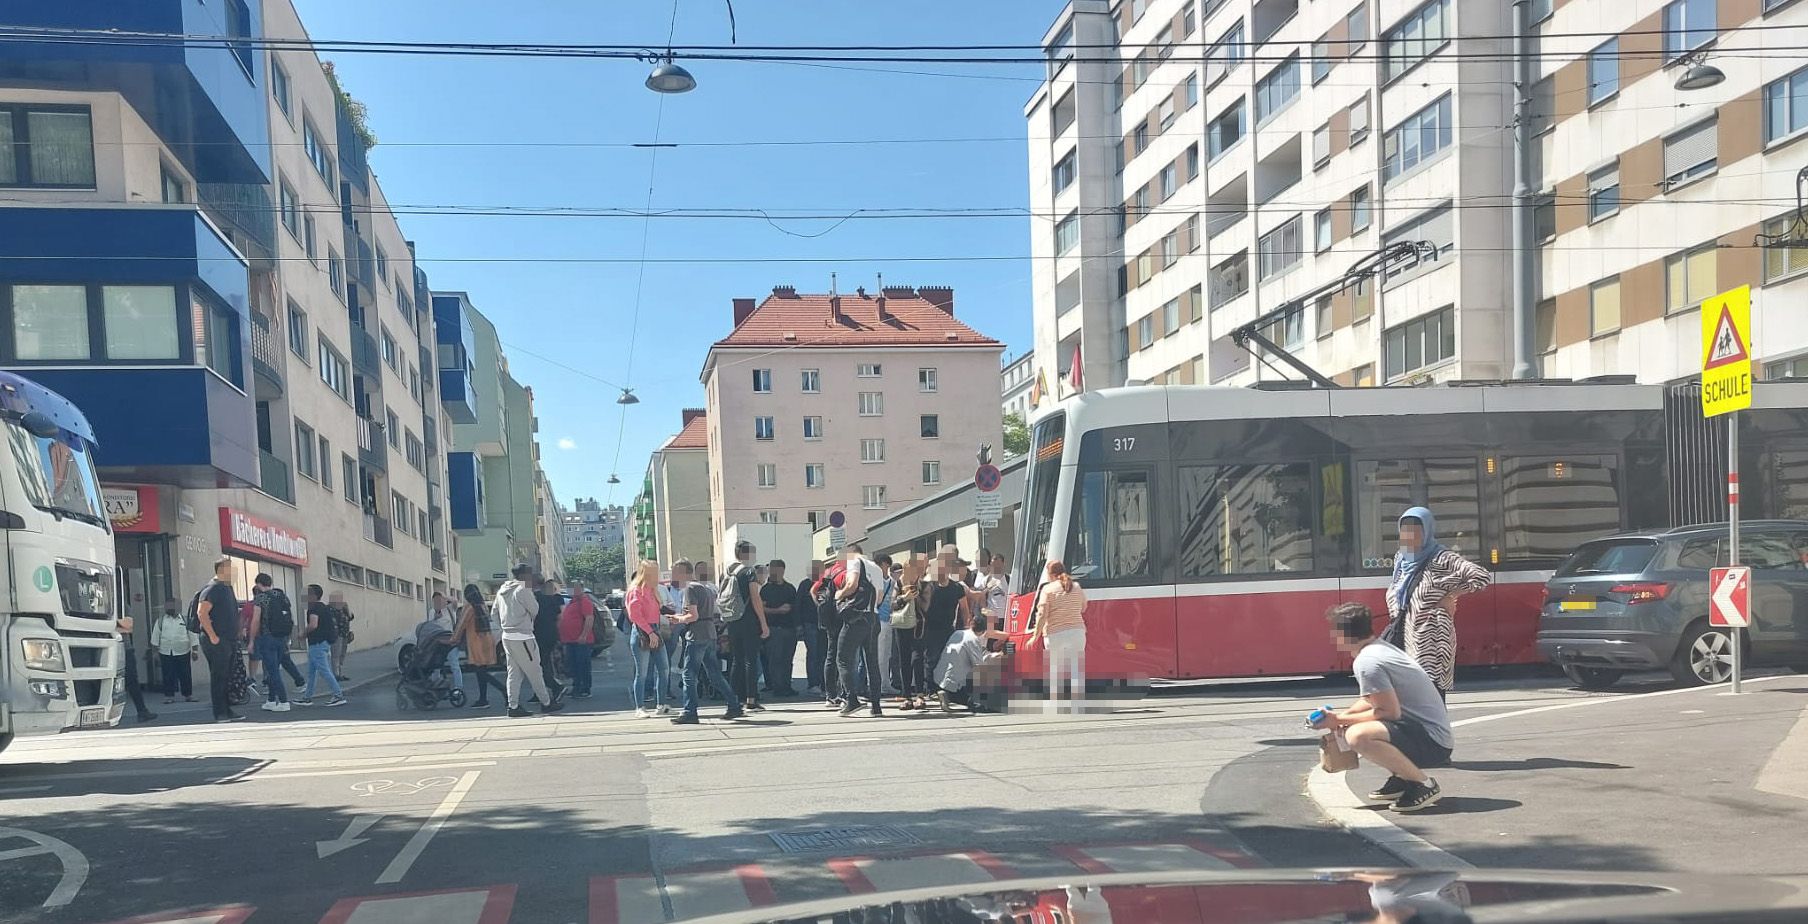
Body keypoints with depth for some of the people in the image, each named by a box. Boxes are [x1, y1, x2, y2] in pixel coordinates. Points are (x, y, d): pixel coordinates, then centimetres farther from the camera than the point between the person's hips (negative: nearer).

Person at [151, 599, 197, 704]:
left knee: (185, 676, 2)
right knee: (168, 676, 0)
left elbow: (193, 635, 5)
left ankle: (188, 696, 9)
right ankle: (169, 696, 7)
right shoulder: (160, 621, 8)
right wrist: (156, 652, 3)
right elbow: (155, 637, 9)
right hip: (166, 653, 0)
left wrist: (195, 650, 0)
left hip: (183, 652, 0)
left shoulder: (185, 620, 6)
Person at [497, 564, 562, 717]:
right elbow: (535, 610, -8)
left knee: (514, 673, 10)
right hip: (522, 637, -8)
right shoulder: (523, 590, -14)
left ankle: (513, 706, 7)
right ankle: (546, 703, 9)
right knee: (534, 672, 1)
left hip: (507, 636, 8)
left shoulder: (502, 591, 12)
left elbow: (496, 613, 17)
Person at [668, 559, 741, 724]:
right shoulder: (705, 586, 16)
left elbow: (693, 616, -19)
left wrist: (679, 619, -1)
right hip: (710, 633, 9)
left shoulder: (690, 588, -11)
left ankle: (689, 713, -4)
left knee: (689, 675, -4)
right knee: (714, 674, 12)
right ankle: (734, 707, 13)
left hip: (697, 636, -9)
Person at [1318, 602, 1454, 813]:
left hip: (1433, 742, -10)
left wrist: (1340, 720, -14)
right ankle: (1399, 779, 17)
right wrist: (1342, 715, 4)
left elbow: (1391, 712, -21)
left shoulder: (1367, 662, -19)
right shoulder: (1380, 647, 11)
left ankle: (1423, 784, -14)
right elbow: (1374, 699, 19)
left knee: (1357, 736, -32)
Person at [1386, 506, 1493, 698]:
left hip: (1431, 641, -7)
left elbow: (1482, 576, -17)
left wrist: (1449, 597, -12)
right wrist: (1396, 612, 11)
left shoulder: (1441, 558, -10)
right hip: (1407, 637, 7)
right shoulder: (1401, 559, 11)